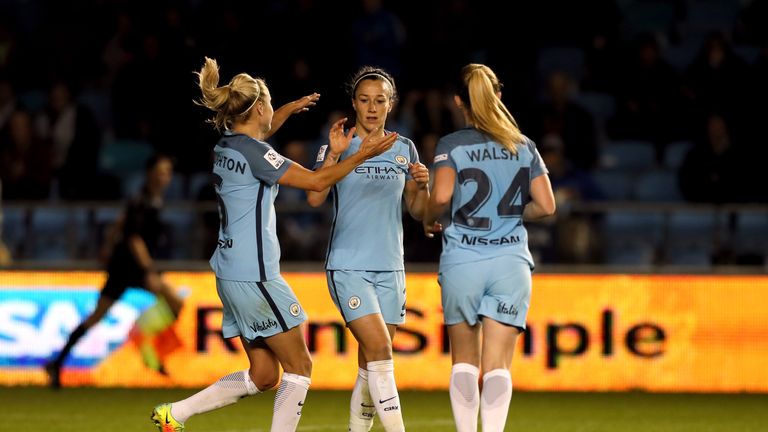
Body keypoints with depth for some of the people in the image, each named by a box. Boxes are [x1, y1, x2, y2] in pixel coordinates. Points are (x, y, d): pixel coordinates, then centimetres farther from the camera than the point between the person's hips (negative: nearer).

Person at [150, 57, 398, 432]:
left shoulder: (227, 147, 11)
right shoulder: (252, 152, -14)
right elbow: (316, 181, -12)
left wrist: (288, 111, 44)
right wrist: (362, 154, -6)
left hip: (231, 273, 9)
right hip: (255, 276, -9)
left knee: (263, 375, 13)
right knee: (299, 366, 0)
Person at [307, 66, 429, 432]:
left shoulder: (404, 149, 10)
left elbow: (418, 211, 12)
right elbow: (314, 198, -15)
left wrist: (422, 186, -8)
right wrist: (333, 154, -26)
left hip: (390, 270, 4)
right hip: (348, 268, -4)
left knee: (370, 366, 7)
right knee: (380, 351, -17)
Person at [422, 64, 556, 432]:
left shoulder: (451, 145, -1)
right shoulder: (524, 146, 8)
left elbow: (441, 196, -17)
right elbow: (546, 205, 4)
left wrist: (429, 221, 3)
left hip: (462, 260, -1)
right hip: (511, 260, 1)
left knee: (464, 360, 14)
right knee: (497, 365, -3)